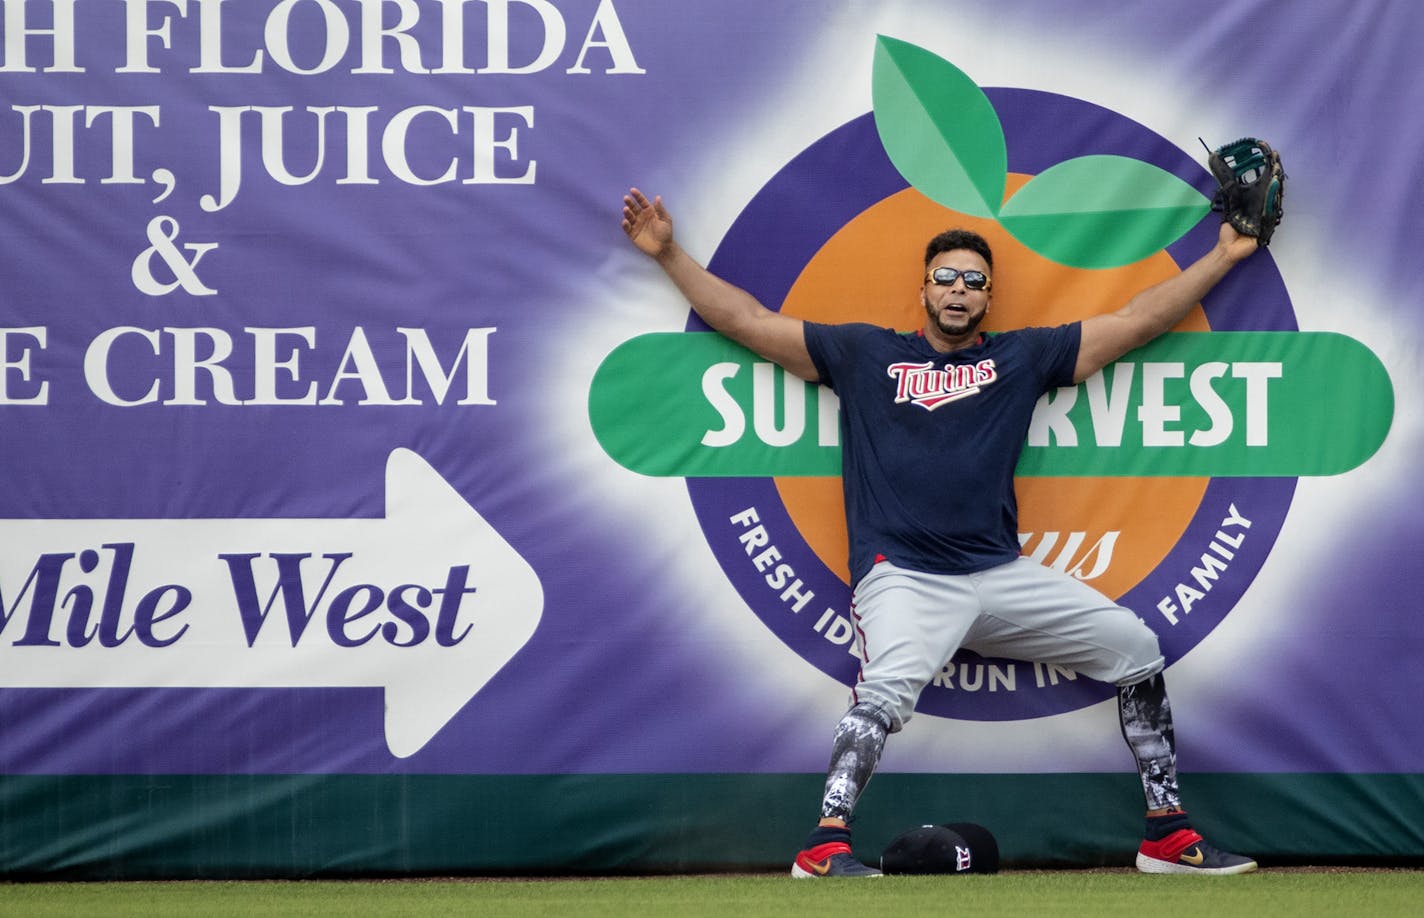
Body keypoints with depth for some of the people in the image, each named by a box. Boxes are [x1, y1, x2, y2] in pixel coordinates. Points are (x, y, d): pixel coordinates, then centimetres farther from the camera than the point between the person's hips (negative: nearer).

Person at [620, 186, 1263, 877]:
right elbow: (747, 321, 13)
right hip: (902, 579, -4)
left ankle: (1168, 836, 8)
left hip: (1002, 578, 4)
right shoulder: (865, 353, 13)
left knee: (1133, 645, -1)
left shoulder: (1022, 357, 17)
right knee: (890, 684, -34)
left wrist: (1223, 257, 15)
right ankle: (826, 845, -39)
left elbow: (1138, 321, 18)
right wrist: (669, 255, 7)